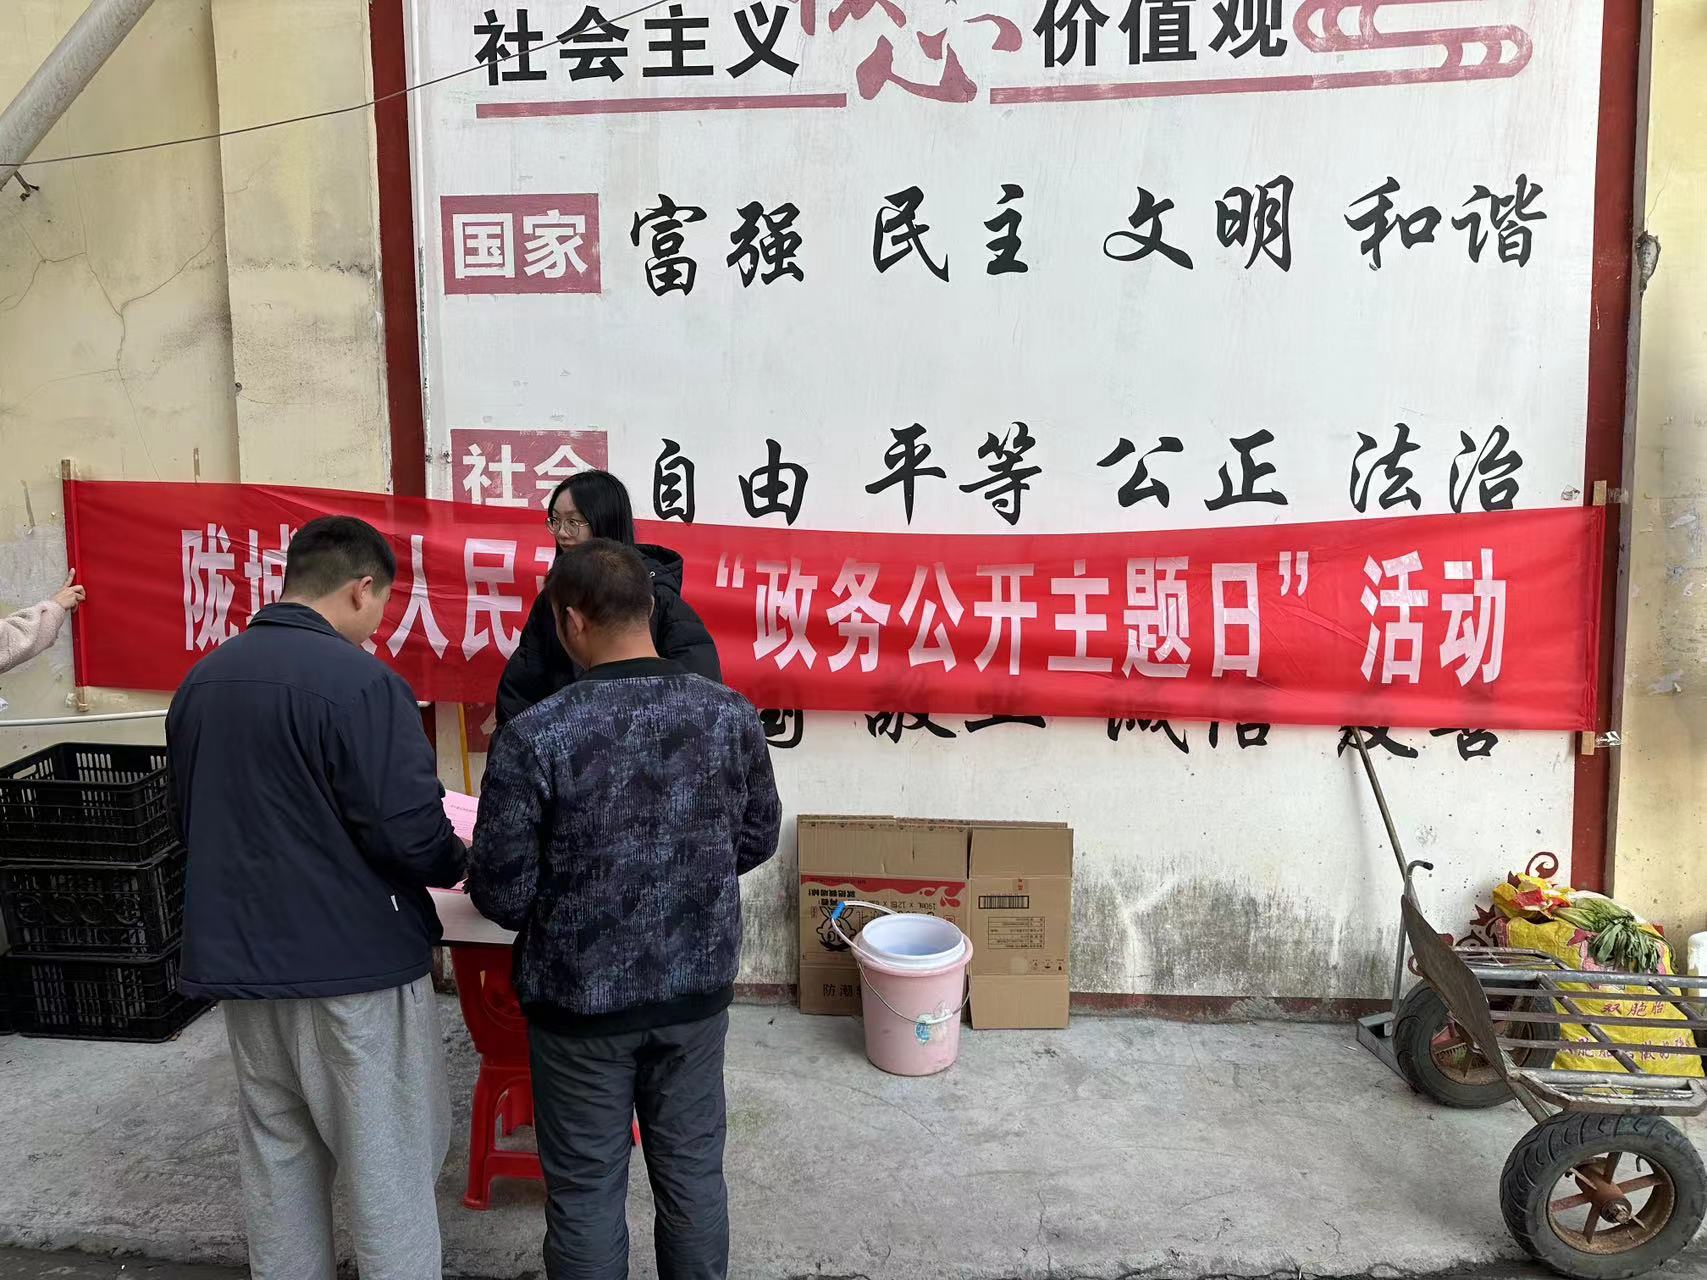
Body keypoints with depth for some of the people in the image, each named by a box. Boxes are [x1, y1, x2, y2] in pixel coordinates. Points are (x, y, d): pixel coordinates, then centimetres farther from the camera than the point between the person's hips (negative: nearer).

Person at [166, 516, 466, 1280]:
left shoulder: (202, 679, 6)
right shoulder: (358, 682, -18)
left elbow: (191, 821, 16)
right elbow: (411, 833, -20)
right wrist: (458, 865, 0)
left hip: (239, 960, 7)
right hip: (354, 961, -7)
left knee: (276, 1161, 17)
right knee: (387, 1162, 5)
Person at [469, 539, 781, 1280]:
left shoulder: (533, 738, -19)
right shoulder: (731, 717, -7)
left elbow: (502, 897, -14)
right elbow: (759, 839, 6)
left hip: (581, 999, -3)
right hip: (697, 989, 3)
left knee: (585, 1191, 13)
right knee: (693, 1172, 18)